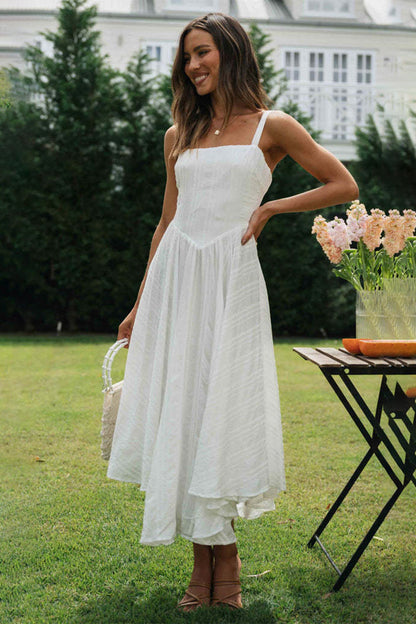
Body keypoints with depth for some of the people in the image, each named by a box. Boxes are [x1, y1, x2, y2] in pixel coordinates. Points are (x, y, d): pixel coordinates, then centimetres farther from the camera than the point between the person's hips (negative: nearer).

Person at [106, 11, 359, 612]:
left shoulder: (271, 127, 4)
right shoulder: (180, 135, 16)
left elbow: (344, 185, 7)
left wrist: (269, 208, -1)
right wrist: (141, 302, 16)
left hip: (231, 276, -4)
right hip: (175, 276, 4)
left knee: (221, 408, -4)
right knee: (178, 405, 1)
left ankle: (220, 558, 11)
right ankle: (209, 561, 11)